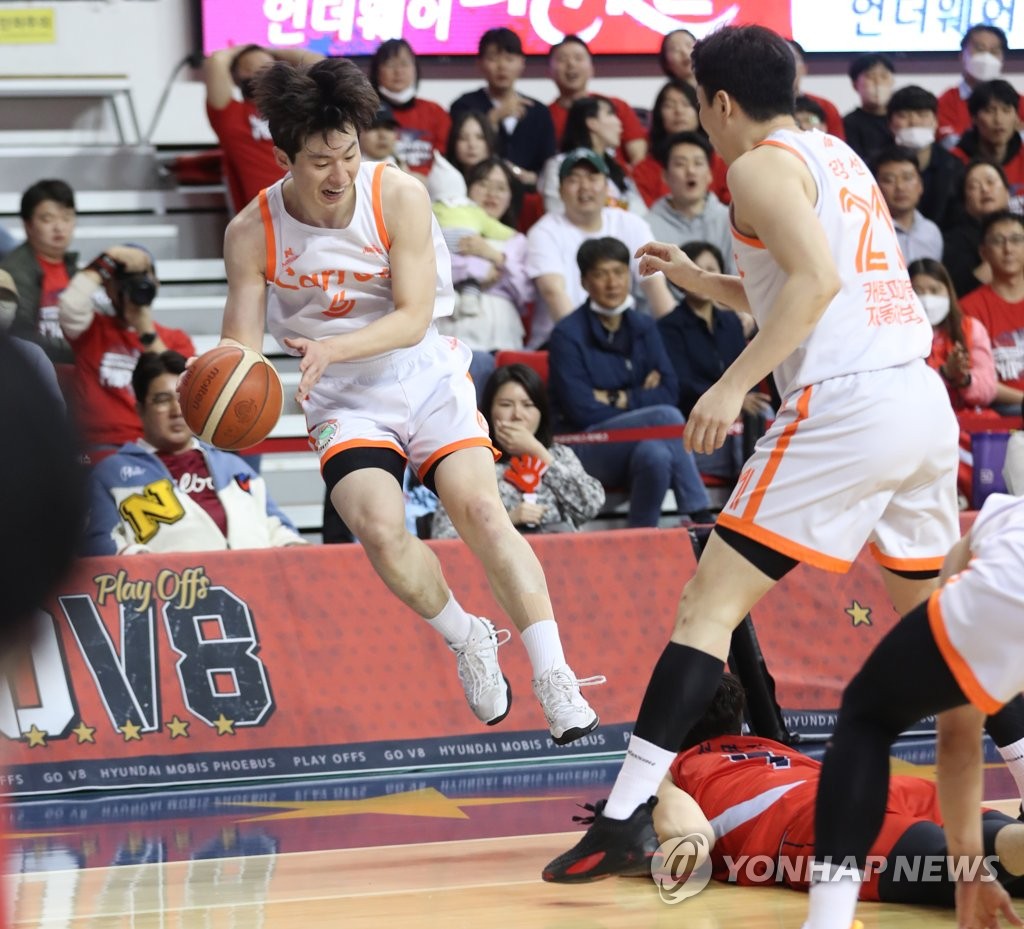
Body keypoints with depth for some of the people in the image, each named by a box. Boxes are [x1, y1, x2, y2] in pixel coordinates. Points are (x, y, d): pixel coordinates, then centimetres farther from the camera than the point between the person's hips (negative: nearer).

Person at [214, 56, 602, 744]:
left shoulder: (399, 196, -13)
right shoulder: (252, 234, -10)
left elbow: (413, 319, -14)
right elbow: (239, 345, -7)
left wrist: (331, 348, -31)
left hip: (428, 376, 0)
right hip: (346, 403, 0)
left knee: (481, 509, -21)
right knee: (378, 527, -25)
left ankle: (557, 685, -20)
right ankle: (468, 641, 2)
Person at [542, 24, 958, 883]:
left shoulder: (762, 165, -1)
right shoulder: (836, 155, 24)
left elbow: (817, 278, -18)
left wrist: (735, 385, -20)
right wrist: (695, 279, 38)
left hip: (846, 402, -8)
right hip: (924, 395, 8)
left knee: (711, 602, -8)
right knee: (932, 616, 24)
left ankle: (626, 820, -15)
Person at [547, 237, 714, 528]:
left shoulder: (644, 328, 13)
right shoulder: (568, 335, -3)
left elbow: (669, 392, 3)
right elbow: (581, 411, -11)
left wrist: (617, 399, -8)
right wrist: (640, 398, -5)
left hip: (640, 445, 4)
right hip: (590, 449, -4)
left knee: (655, 454, -33)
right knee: (666, 417, -30)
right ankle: (700, 518, -29)